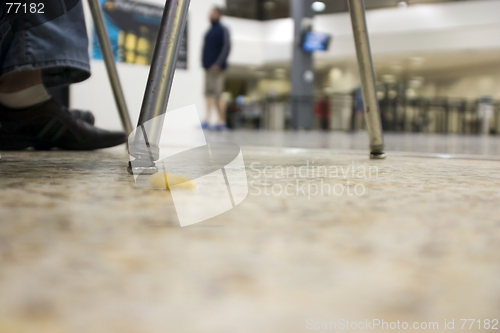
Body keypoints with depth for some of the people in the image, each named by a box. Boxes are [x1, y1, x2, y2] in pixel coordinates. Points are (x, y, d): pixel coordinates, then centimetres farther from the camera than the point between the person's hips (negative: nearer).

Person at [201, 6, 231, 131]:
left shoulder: (223, 30, -3)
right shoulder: (210, 31, 19)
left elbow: (227, 47, -12)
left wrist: (218, 63, -19)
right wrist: (205, 62, 13)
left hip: (216, 67, -7)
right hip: (208, 67, 8)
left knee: (217, 94, -12)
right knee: (209, 94, 5)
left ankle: (222, 122, -15)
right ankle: (207, 120, 7)